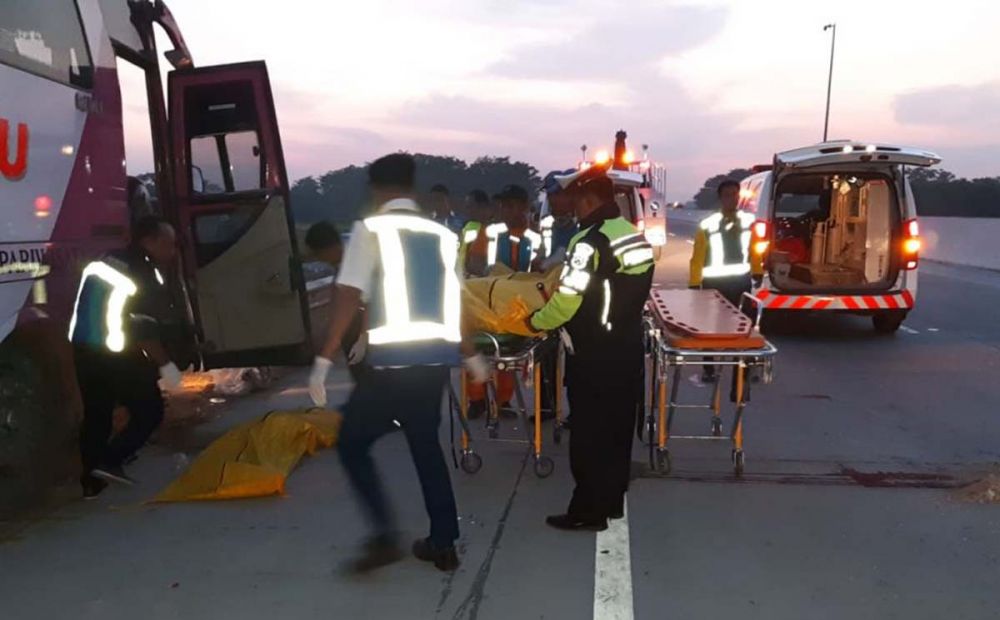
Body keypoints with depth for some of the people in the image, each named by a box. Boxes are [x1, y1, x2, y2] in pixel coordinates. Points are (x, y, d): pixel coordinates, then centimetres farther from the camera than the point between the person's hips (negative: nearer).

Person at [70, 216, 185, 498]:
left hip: (86, 350, 9)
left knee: (96, 416, 15)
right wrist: (165, 364, -16)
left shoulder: (106, 264, 14)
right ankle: (109, 461, -7)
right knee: (149, 412, 3)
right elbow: (142, 328, -20)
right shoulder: (141, 273, -14)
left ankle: (92, 481, 20)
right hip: (117, 355, -9)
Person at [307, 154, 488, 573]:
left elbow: (349, 299, -11)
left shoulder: (370, 229, -2)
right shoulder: (442, 235, 12)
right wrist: (471, 355, 29)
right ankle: (443, 544, 26)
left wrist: (324, 360, -9)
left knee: (352, 442, 12)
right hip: (438, 357, 6)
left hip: (393, 360, -5)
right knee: (427, 444, 20)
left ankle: (384, 535, 4)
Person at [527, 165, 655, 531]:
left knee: (589, 434, 3)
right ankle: (612, 502, 28)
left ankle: (588, 511, 13)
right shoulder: (634, 234, 8)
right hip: (627, 348, 9)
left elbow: (567, 299, -20)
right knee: (618, 429, 16)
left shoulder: (591, 240, -19)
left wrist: (537, 321, -3)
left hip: (593, 355, -8)